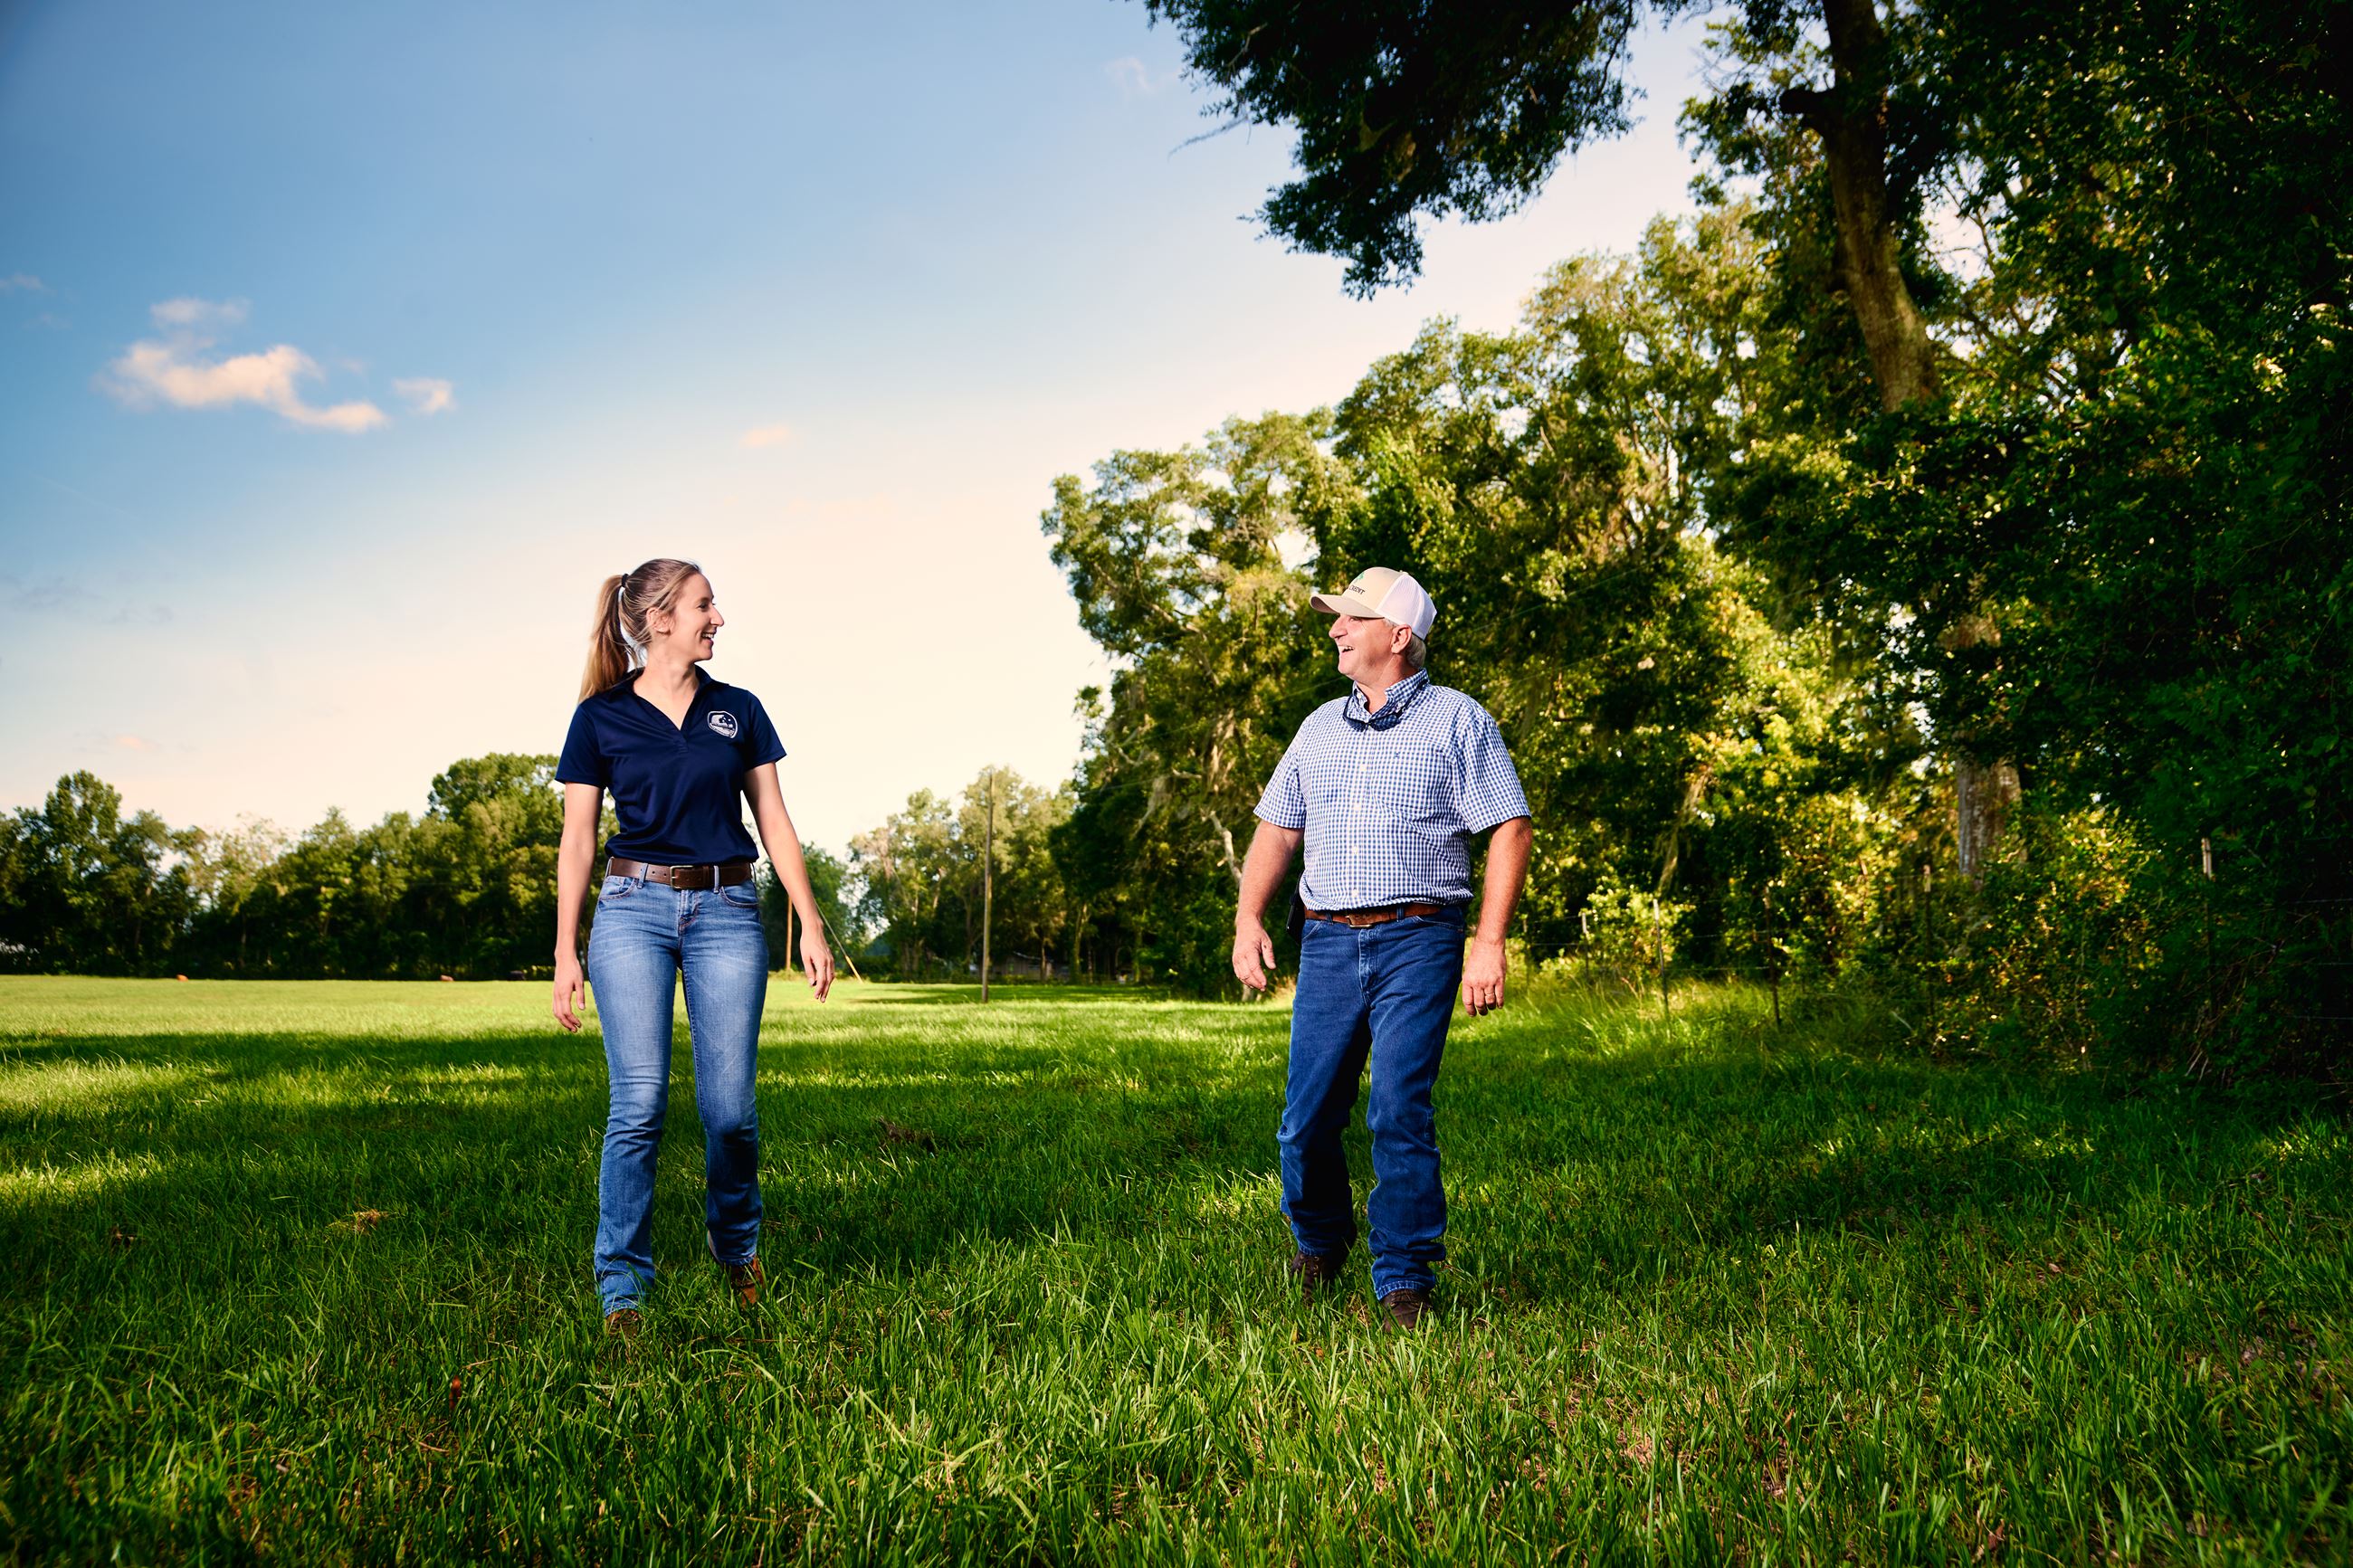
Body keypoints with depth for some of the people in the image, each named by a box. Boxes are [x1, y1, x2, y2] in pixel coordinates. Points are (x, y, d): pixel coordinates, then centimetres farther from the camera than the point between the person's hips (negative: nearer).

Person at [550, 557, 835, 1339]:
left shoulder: (739, 710, 11)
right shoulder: (600, 717, 4)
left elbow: (775, 824, 10)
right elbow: (577, 842, 5)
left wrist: (811, 924, 4)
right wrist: (565, 952, 0)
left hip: (728, 911, 2)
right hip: (634, 908, -2)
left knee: (730, 1105, -1)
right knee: (639, 1103, -8)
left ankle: (737, 1245, 25)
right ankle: (622, 1287, 4)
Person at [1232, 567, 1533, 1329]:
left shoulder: (1457, 720, 3)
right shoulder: (1320, 727, 18)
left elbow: (1510, 830, -3)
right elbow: (1276, 829, 18)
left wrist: (1489, 943, -12)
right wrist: (1248, 918, 2)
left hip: (1417, 941, -4)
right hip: (1328, 942, 4)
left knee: (1399, 1112, -10)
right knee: (1307, 1117, 3)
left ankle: (1405, 1279, 4)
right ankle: (1319, 1243, 28)